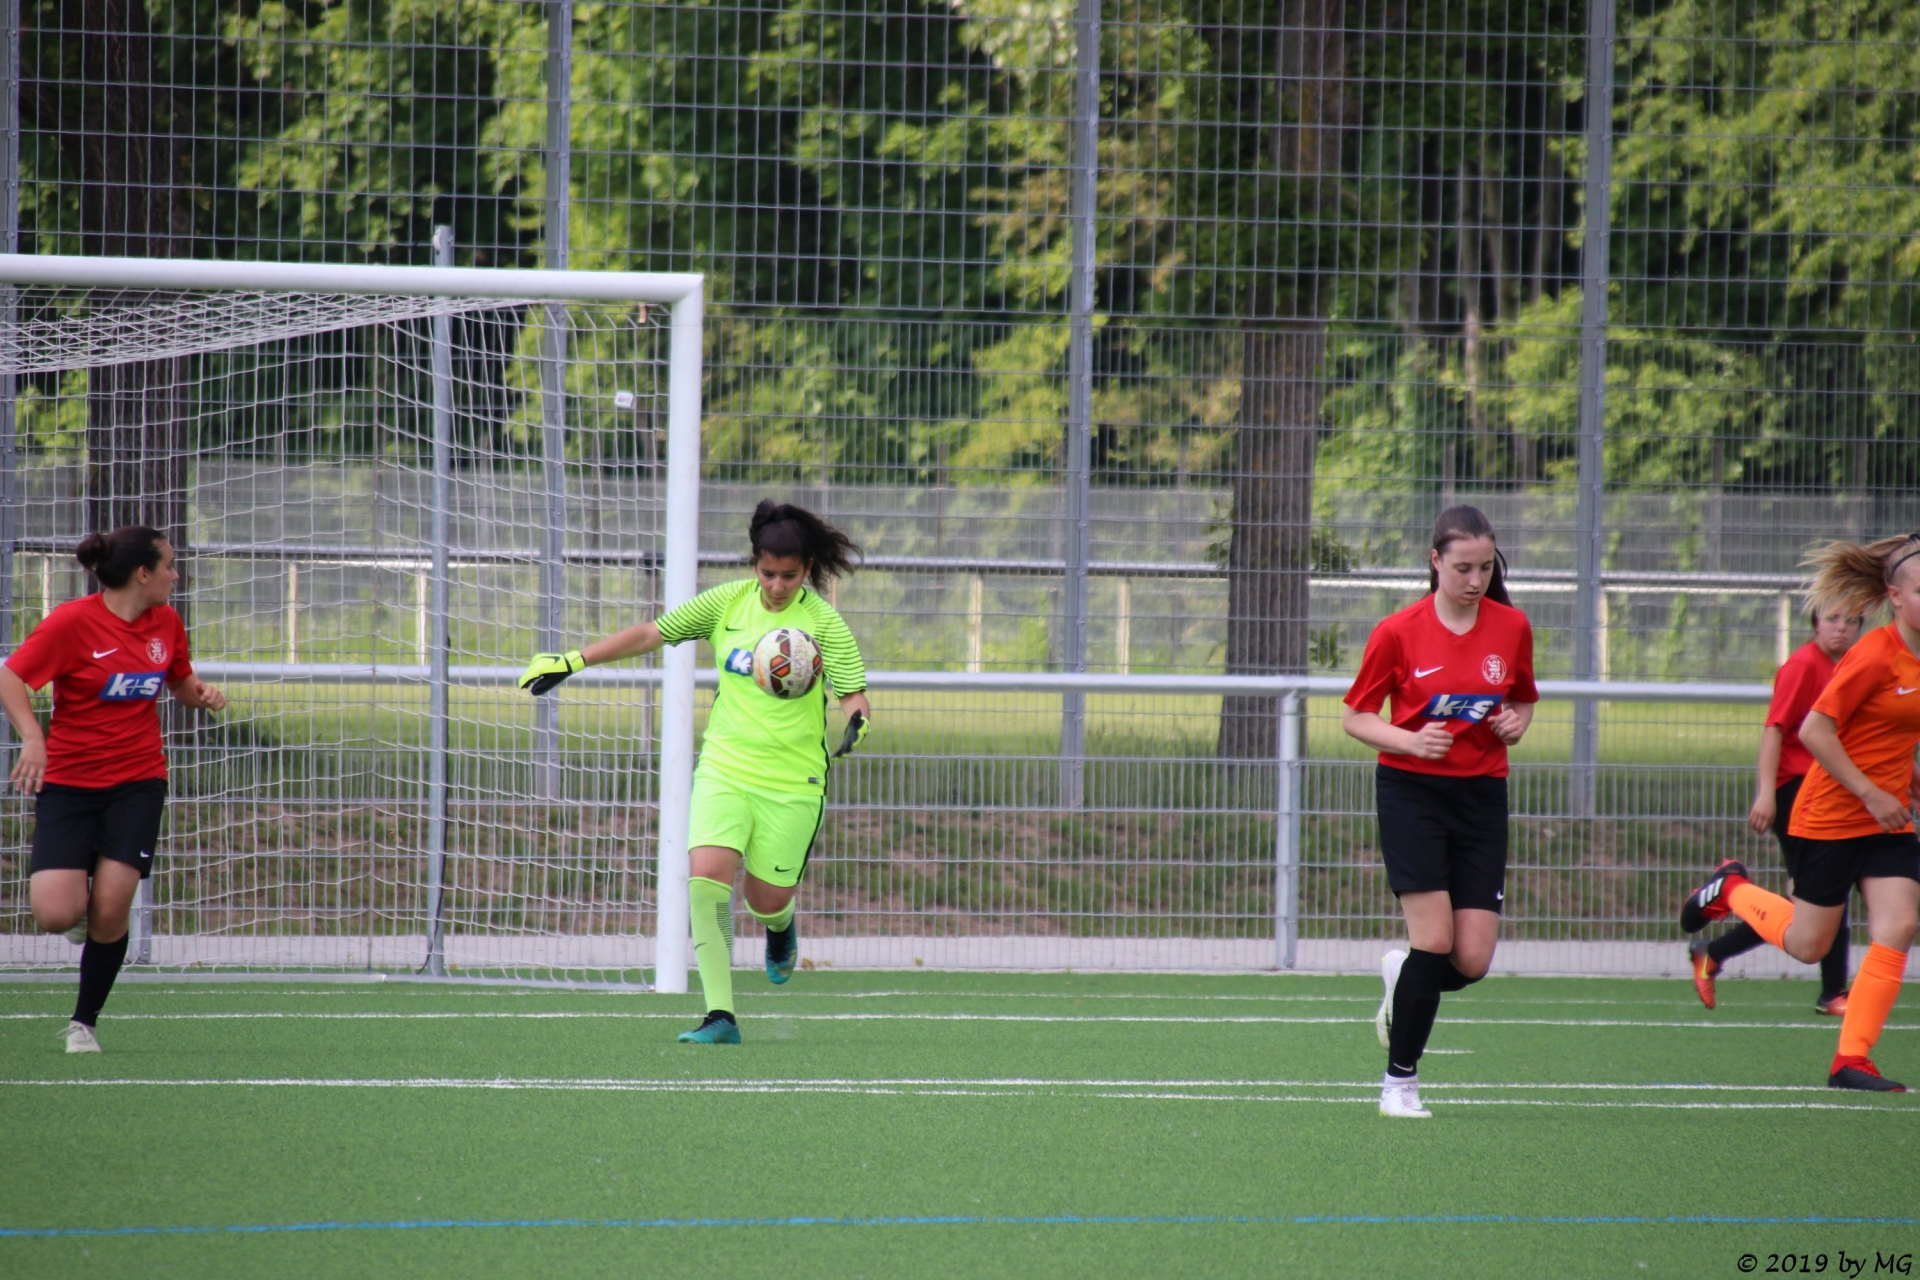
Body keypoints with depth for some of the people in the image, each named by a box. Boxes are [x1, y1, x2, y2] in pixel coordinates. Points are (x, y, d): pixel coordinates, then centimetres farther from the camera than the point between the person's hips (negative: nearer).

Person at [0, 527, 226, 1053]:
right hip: (67, 779, -3)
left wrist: (202, 694, -1)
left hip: (137, 780, 3)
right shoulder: (73, 622, -13)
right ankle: (81, 908, 24)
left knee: (111, 912, -10)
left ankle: (84, 1023, 9)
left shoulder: (167, 623, 5)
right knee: (55, 915, -15)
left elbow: (181, 681, 23)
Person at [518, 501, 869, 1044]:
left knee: (767, 901, 4)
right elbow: (651, 634, 9)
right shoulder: (727, 603, 1)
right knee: (706, 877, -18)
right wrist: (572, 660, 8)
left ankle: (781, 926, 44)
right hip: (723, 770, 2)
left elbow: (853, 695, -7)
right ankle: (720, 1015, -17)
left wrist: (856, 723, -31)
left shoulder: (824, 622, -8)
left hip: (792, 784, -2)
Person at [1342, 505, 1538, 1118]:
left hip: (1482, 794, 3)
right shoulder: (1398, 632, -6)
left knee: (1472, 960, -5)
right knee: (1435, 941, -14)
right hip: (1412, 791, -3)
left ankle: (1401, 975, 31)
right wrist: (1410, 740, -18)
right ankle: (1399, 1082, 1)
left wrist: (1516, 723, -5)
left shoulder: (1512, 628, 3)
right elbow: (1355, 718, 0)